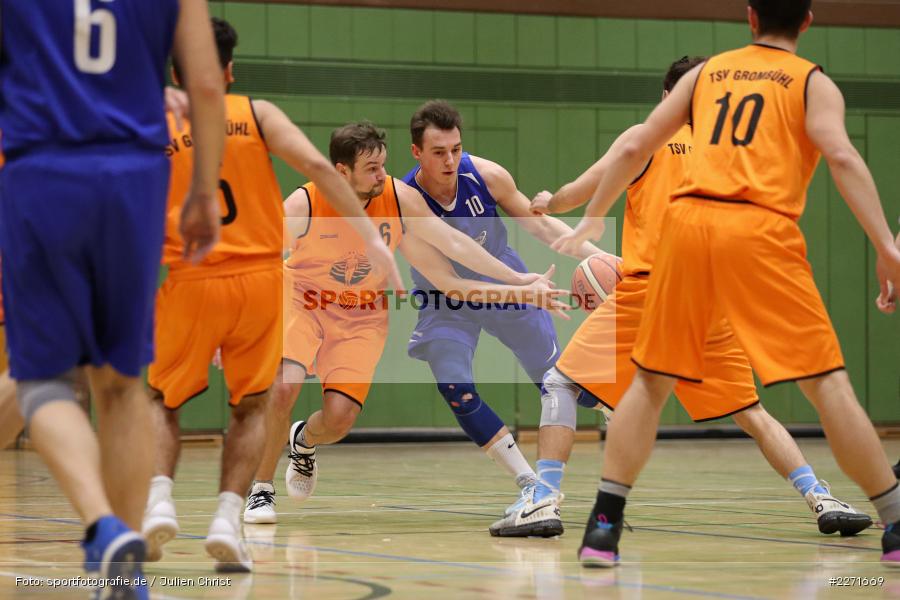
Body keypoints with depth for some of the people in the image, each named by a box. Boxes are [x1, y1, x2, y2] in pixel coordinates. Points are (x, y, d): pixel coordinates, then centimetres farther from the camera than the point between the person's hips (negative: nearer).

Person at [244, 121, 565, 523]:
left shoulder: (400, 198, -16)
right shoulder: (304, 206, -23)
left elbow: (454, 244, -6)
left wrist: (519, 280, -6)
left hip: (361, 317, 2)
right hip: (302, 305, -2)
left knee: (339, 418, -13)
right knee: (284, 387, -27)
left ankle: (304, 441, 27)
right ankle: (261, 490, -6)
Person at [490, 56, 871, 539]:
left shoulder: (644, 138, 5)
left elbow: (579, 194, 3)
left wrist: (546, 203, 23)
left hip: (648, 291, -3)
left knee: (561, 384, 5)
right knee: (751, 412, 15)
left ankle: (544, 502, -9)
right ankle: (823, 500, 2)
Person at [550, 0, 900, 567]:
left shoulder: (707, 72, 22)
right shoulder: (813, 82, 10)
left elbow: (635, 149, 20)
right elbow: (842, 156, -8)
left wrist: (592, 218, 32)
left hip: (688, 221, 3)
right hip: (761, 231, -3)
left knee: (651, 382, 15)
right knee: (829, 385, -1)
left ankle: (603, 526, 9)